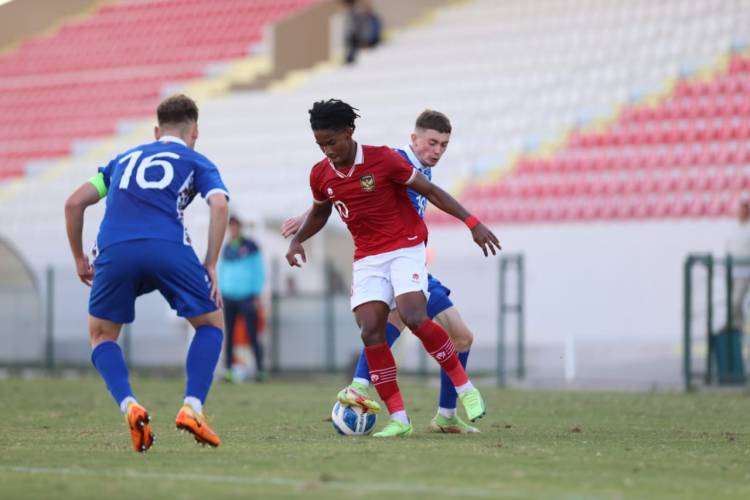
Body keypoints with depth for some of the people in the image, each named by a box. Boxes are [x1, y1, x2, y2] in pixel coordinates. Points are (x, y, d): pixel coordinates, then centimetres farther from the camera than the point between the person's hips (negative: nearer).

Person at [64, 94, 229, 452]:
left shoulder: (125, 159, 33)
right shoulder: (197, 163, 23)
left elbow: (74, 202, 26)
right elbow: (219, 205, 3)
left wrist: (79, 258, 34)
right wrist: (211, 266, 6)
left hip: (114, 251, 2)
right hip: (168, 248, -2)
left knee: (102, 335, 22)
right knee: (212, 324, 20)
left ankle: (130, 407, -3)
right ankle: (192, 408, 1)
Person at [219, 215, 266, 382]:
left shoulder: (250, 247, 2)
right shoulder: (226, 249, 14)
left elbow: (259, 271, 2)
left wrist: (257, 294, -4)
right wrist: (219, 293, 11)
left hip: (246, 297, -4)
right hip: (228, 297, 4)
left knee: (252, 334, -8)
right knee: (228, 335, 1)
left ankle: (260, 369, -6)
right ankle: (228, 369, 4)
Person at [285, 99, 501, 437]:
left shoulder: (382, 159, -13)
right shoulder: (321, 175, 2)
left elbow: (429, 190, -7)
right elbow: (319, 212, 24)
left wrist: (472, 222, -11)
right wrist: (297, 240, 6)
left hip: (405, 248, -4)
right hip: (367, 259, 5)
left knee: (414, 317, -25)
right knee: (370, 331, -12)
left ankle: (465, 388, -8)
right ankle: (398, 419, -7)